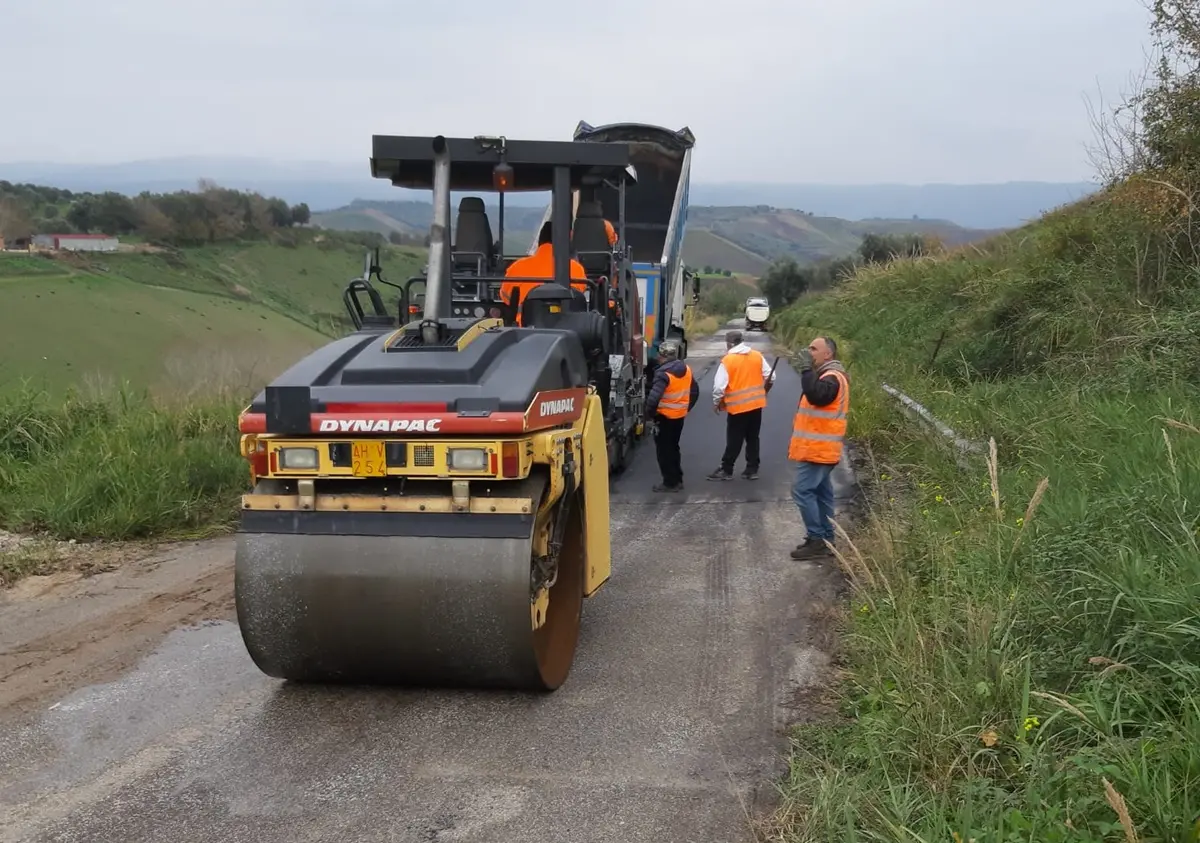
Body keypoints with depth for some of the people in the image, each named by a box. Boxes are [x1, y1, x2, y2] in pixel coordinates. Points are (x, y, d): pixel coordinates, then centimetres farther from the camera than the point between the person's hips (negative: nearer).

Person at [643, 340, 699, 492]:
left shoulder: (664, 373, -21)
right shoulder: (686, 369, 3)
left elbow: (653, 398, -29)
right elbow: (695, 391, 14)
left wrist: (649, 414, -14)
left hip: (665, 417, -8)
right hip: (680, 416, 8)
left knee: (664, 450, 3)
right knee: (673, 448, 19)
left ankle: (670, 482, 6)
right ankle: (677, 480, 25)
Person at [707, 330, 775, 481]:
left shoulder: (727, 360, -12)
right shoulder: (757, 356, 3)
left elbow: (719, 386, -14)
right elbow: (770, 377, 6)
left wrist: (716, 403, 1)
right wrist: (762, 392, 22)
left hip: (738, 406, -5)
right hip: (756, 404, 5)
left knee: (734, 441, 3)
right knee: (753, 439, 13)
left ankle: (726, 470, 10)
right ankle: (752, 470, 16)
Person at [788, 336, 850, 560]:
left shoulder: (832, 377, -17)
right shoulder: (826, 375, 18)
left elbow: (816, 396, -34)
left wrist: (807, 370, -27)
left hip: (819, 448, -11)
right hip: (818, 447, 11)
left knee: (802, 490, -11)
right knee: (821, 493, 12)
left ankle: (816, 539, -6)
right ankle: (826, 538, 17)